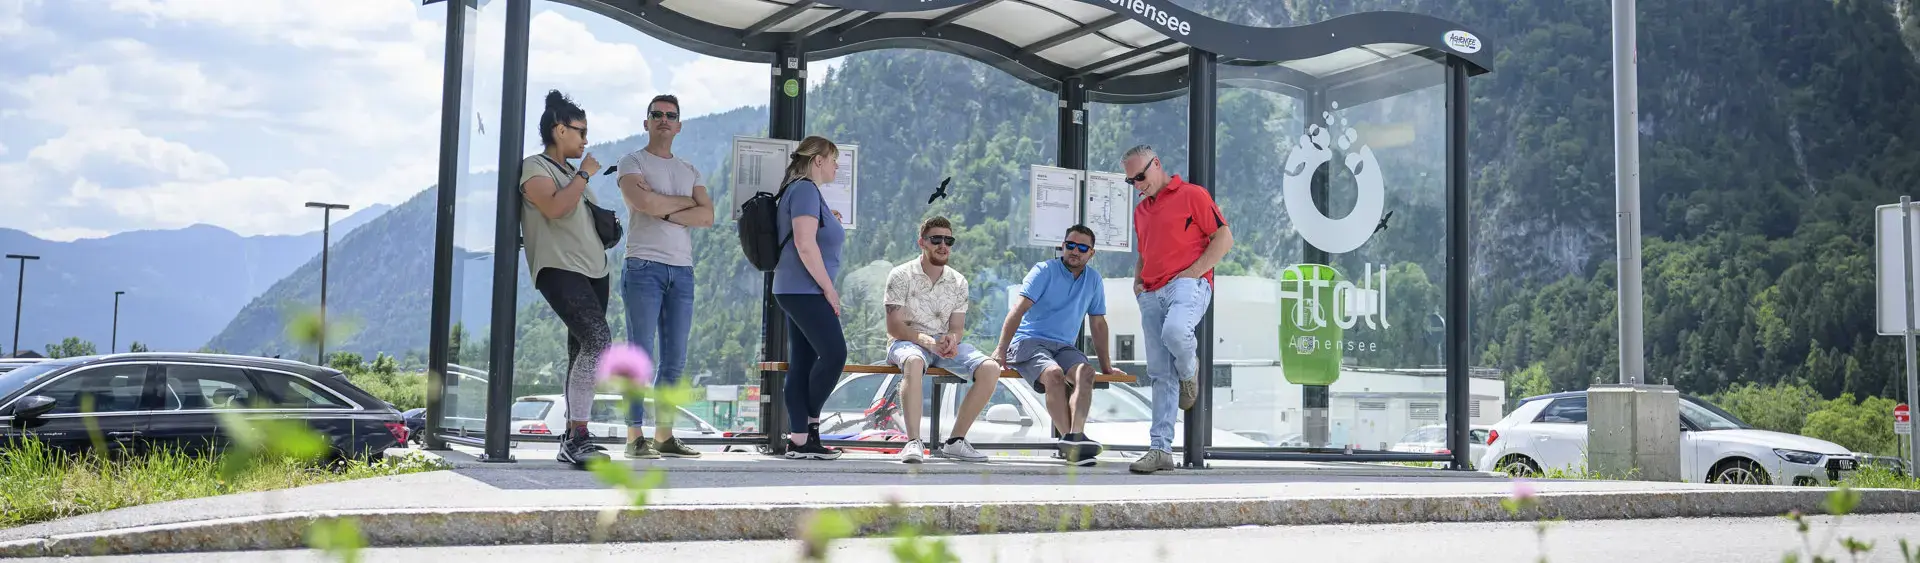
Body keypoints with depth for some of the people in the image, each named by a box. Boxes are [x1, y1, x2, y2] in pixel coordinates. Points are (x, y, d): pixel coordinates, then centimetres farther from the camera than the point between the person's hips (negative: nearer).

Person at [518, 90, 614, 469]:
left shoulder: (573, 174, 24)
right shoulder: (535, 168, -1)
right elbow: (555, 208, -19)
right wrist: (584, 174, -9)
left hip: (593, 272, 9)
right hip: (559, 270, -9)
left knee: (582, 352, 4)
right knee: (598, 340, -25)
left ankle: (573, 437, 7)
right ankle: (576, 437, -25)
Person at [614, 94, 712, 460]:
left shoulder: (690, 171, 20)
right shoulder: (632, 163, 6)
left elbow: (707, 217, 4)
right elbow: (644, 202, -14)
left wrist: (664, 212, -8)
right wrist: (687, 201, 0)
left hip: (682, 269, 5)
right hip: (644, 266, -5)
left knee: (675, 360, 4)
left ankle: (664, 435, 9)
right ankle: (635, 437, -7)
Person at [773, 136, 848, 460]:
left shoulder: (806, 190, 22)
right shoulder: (805, 189, -9)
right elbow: (804, 244, -19)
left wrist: (830, 224, 19)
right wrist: (830, 289, -16)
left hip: (800, 292, 10)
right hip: (805, 290, -10)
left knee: (803, 363, 5)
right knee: (834, 353, -11)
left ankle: (799, 441, 3)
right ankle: (810, 422, 0)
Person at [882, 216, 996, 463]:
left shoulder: (958, 282, 10)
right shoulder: (901, 276, -3)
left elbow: (957, 327, 8)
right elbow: (894, 326, -9)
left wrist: (952, 339, -19)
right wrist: (927, 341, -25)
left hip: (945, 344, 5)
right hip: (908, 342, -5)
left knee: (990, 368, -20)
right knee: (913, 362, -42)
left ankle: (955, 441, -16)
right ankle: (913, 442, -42)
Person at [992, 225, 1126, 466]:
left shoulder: (1093, 279, 15)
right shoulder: (1044, 271, -1)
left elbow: (1098, 324, 23)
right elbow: (1018, 310, -10)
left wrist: (1106, 365, 23)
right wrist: (1001, 349, -21)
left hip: (1063, 346, 4)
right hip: (1028, 341, -4)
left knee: (1085, 372, -29)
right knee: (1054, 373, -35)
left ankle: (1075, 436, -47)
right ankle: (1069, 438, -41)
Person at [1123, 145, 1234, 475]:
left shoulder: (1192, 194, 2)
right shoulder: (1140, 211, 24)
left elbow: (1224, 238, -2)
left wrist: (1193, 272, -11)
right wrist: (1137, 280, 15)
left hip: (1188, 284, -6)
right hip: (1151, 294, 7)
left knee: (1174, 331, -37)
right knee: (1160, 374, 1)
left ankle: (1190, 372, -2)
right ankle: (1161, 449, 1)